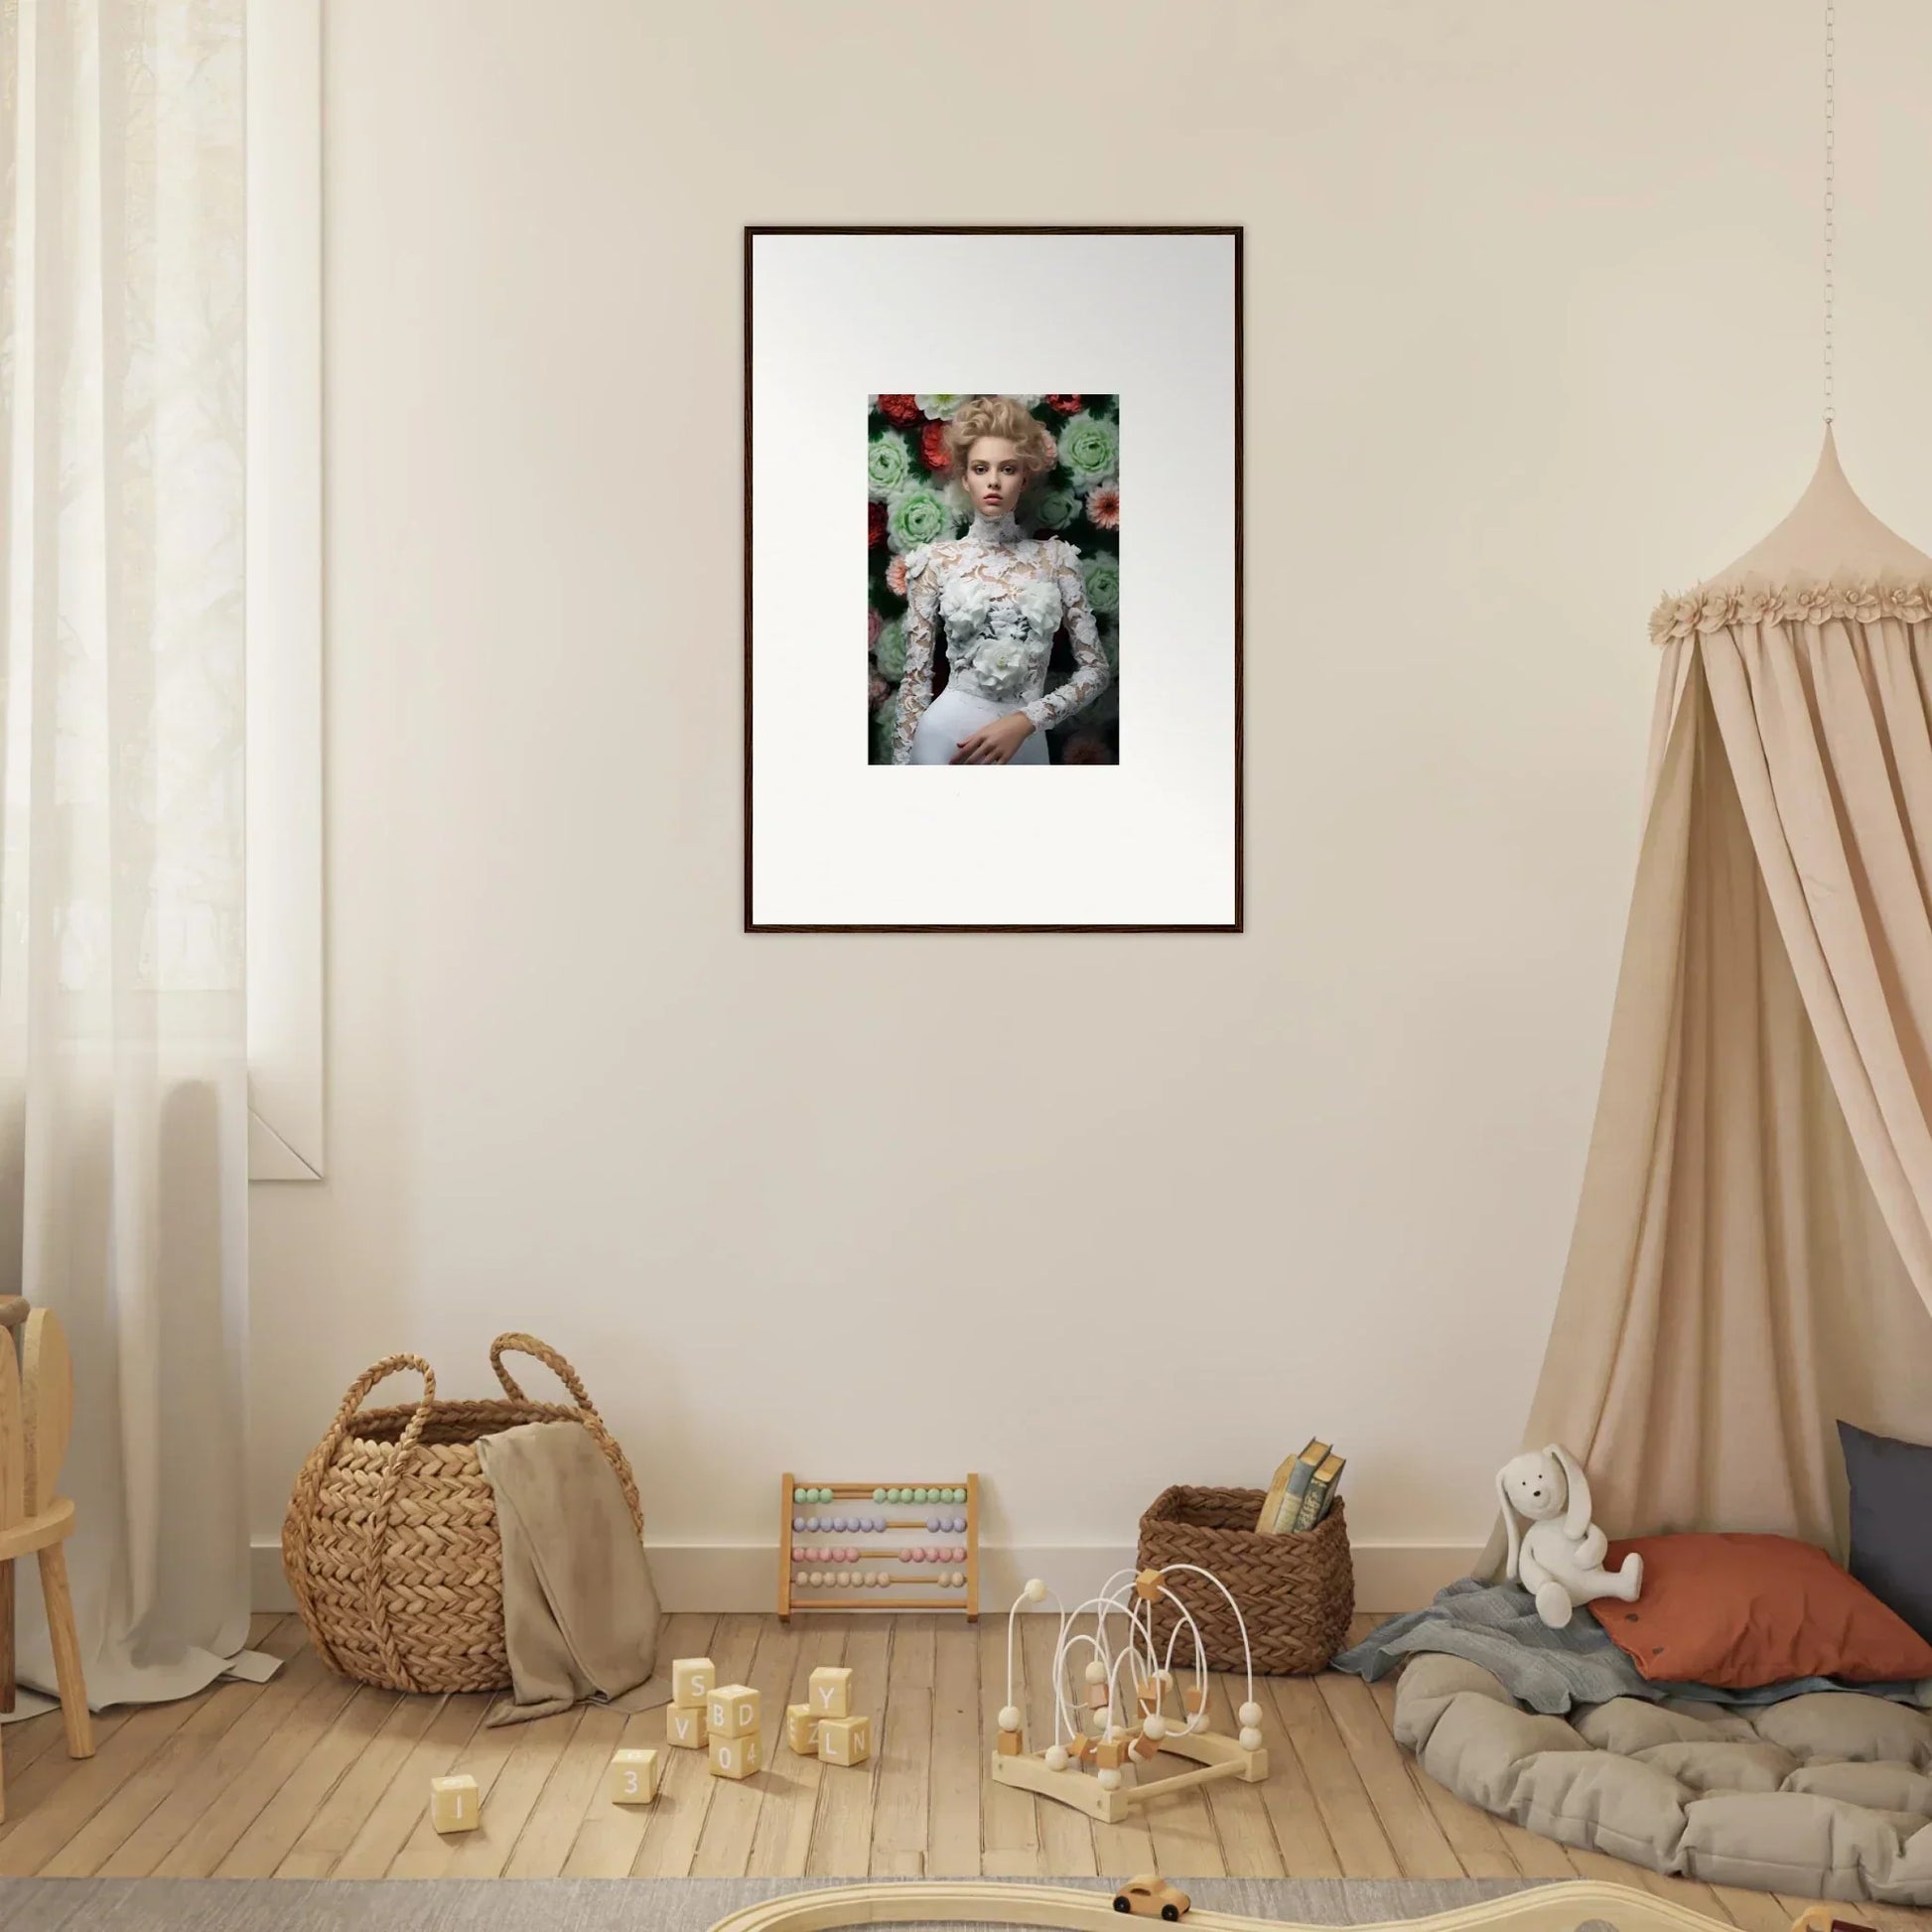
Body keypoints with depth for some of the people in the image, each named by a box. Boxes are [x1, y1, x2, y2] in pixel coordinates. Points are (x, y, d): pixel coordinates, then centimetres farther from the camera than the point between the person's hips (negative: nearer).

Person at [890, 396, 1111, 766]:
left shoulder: (1056, 557, 3)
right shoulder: (935, 560, -1)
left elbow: (1096, 669, 0)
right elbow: (916, 678, 0)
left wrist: (1023, 720, -13)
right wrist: (902, 762, -6)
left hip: (1026, 742, 2)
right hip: (946, 735, -2)